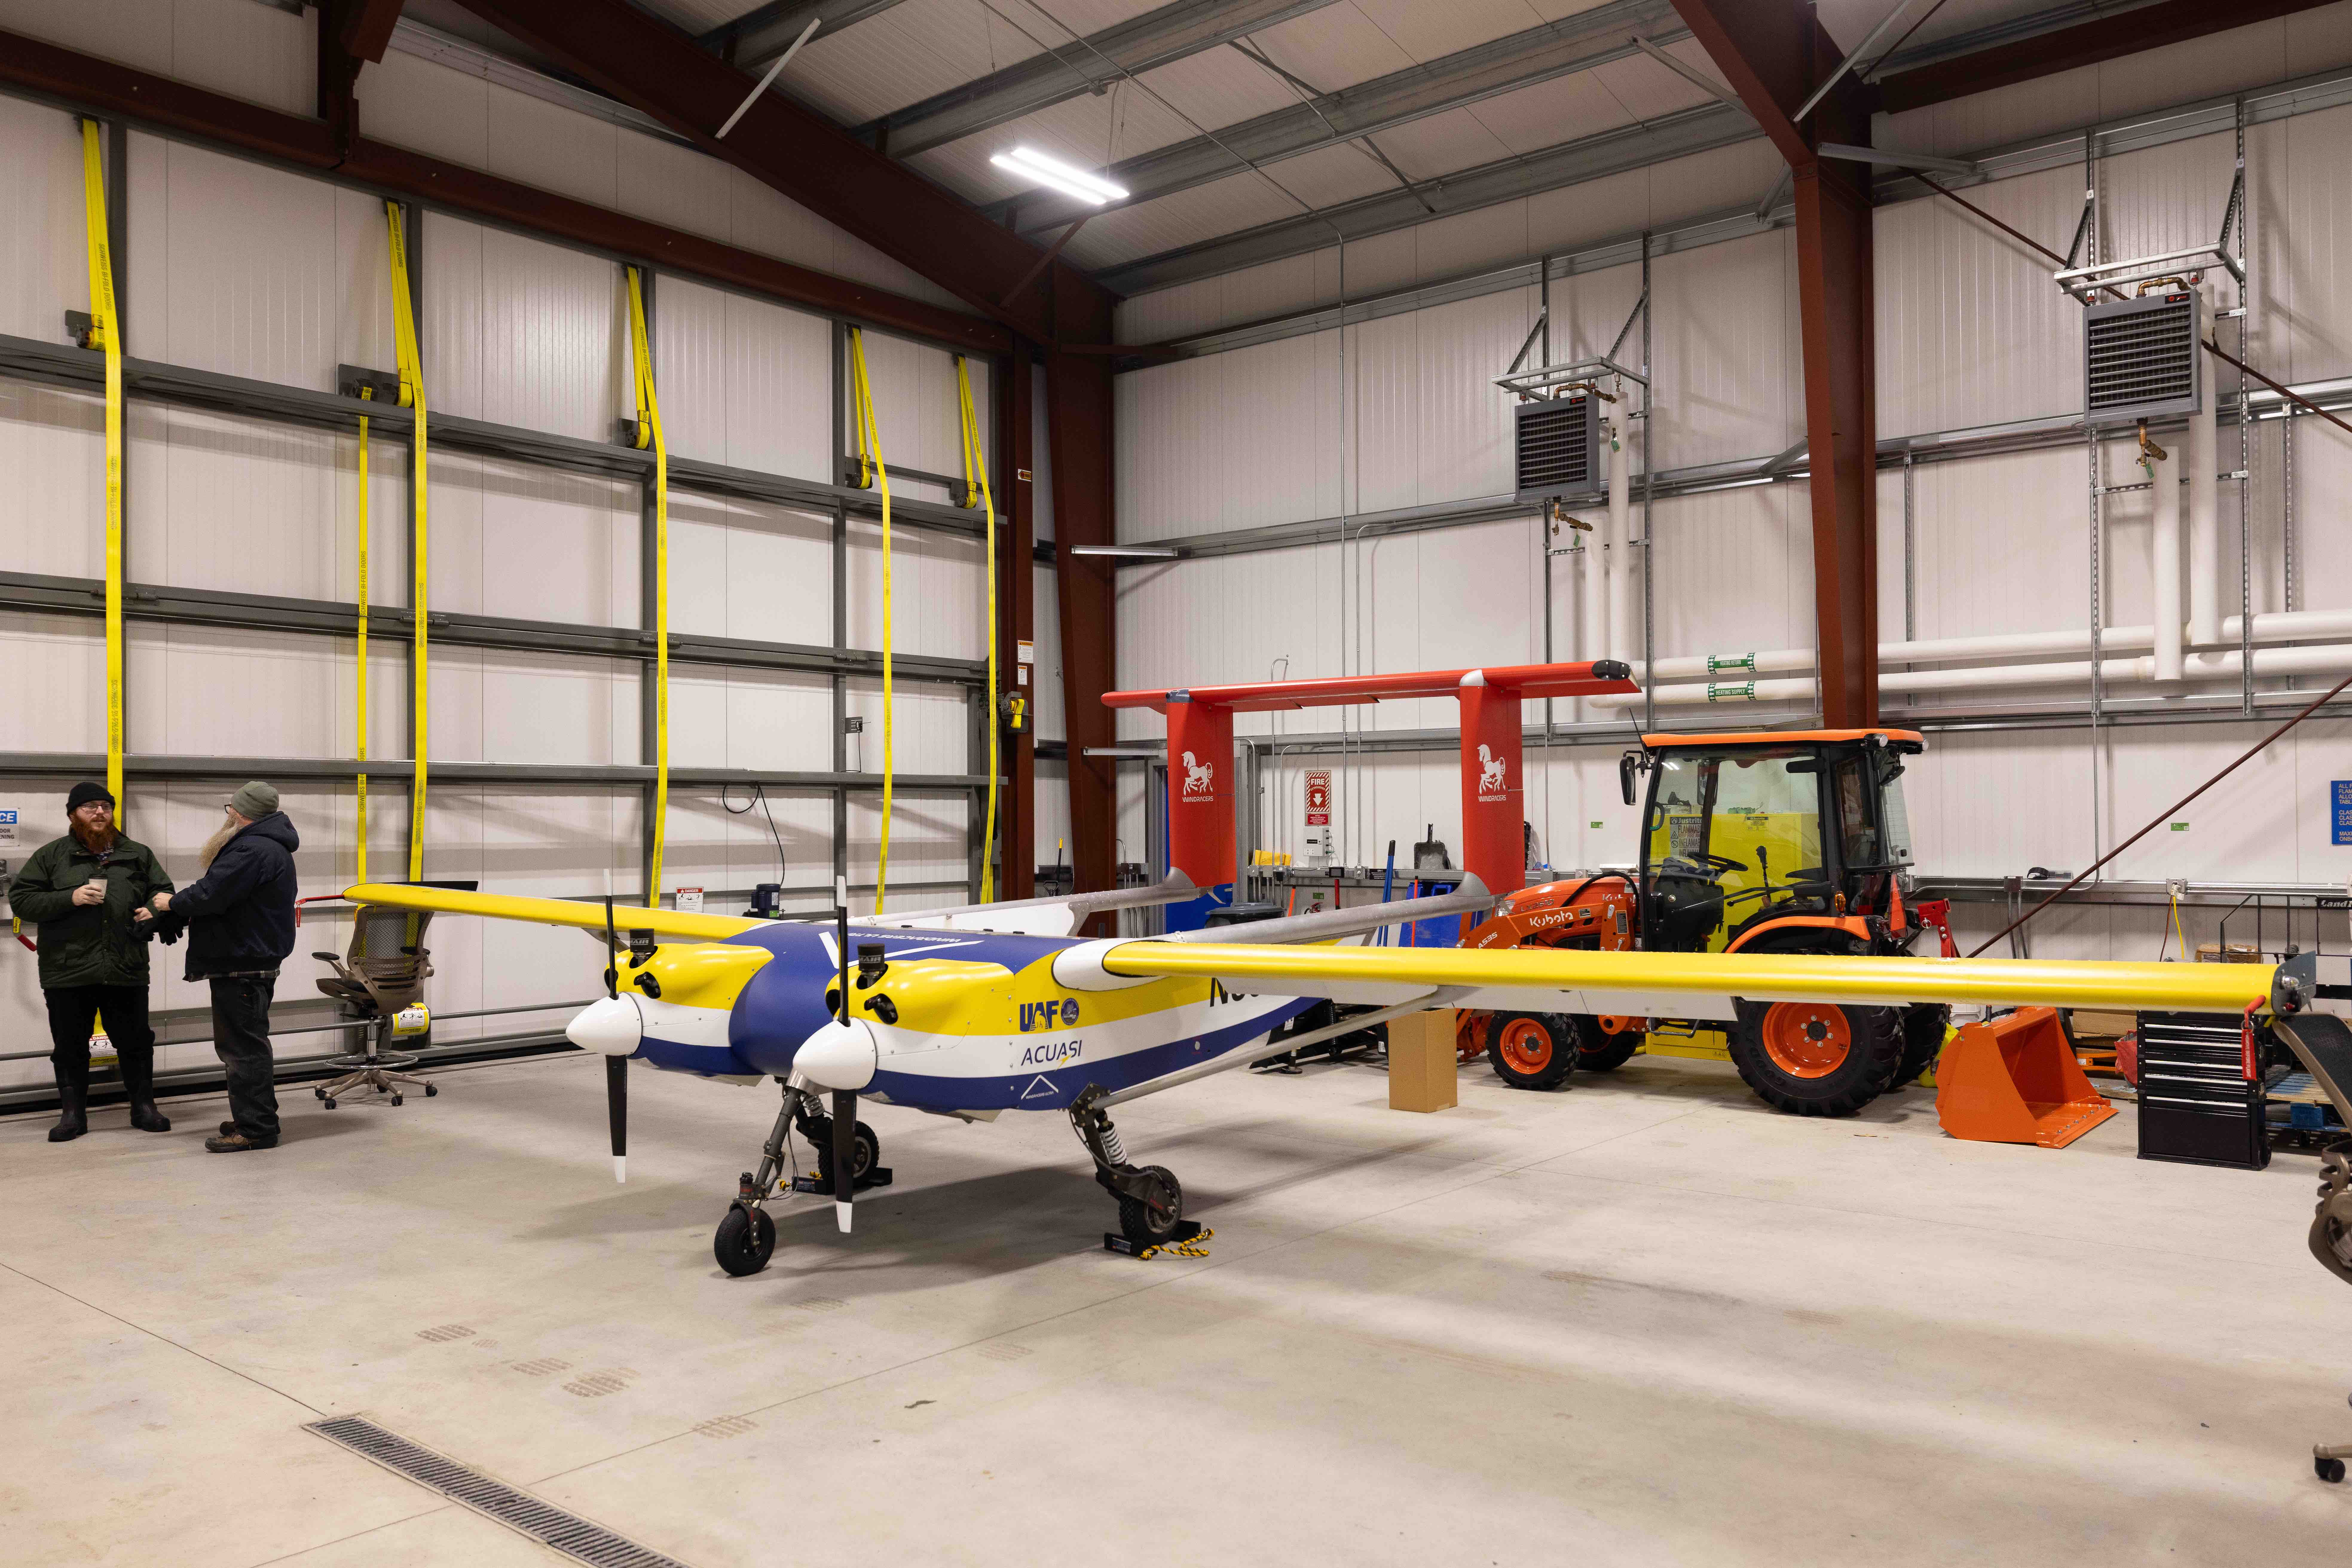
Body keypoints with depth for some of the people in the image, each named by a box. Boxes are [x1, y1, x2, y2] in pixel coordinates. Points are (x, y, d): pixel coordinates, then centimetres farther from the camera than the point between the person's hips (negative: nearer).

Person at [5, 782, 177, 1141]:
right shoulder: (51, 855, 5)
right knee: (70, 1047, 8)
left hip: (127, 972, 1)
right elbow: (20, 899, 1)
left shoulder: (139, 855, 10)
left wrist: (154, 910, -5)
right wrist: (71, 898, -14)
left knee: (136, 1043, 8)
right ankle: (73, 1114, 20)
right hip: (68, 973, -1)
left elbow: (164, 892, 18)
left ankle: (144, 1107, 21)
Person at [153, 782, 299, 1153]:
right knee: (239, 1045, 19)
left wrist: (172, 903, -3)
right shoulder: (266, 847, 18)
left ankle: (257, 1128, -1)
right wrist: (170, 912, 14)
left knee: (244, 1047, -6)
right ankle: (252, 1119, 28)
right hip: (248, 962, 11)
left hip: (242, 968, -11)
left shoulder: (254, 851, -19)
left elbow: (210, 895, -22)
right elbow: (217, 892, 21)